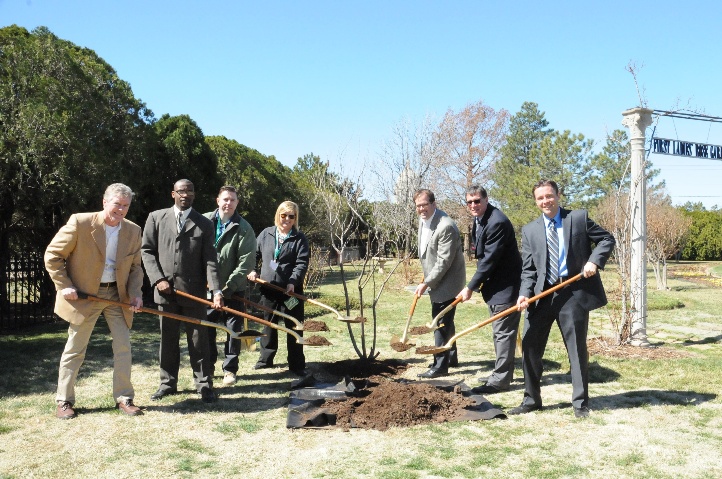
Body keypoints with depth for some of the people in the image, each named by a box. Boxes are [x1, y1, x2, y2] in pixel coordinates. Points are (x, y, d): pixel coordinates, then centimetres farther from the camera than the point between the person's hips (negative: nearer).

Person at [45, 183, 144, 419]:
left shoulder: (133, 231, -1)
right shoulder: (80, 223, -15)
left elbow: (135, 267, 7)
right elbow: (52, 255, -8)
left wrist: (135, 293, -7)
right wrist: (64, 285, -12)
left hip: (117, 294, 4)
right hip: (84, 294, -4)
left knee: (124, 346, 3)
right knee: (75, 348, 6)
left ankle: (124, 398, 15)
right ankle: (64, 401, 20)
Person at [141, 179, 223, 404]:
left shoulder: (204, 224, 4)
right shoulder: (156, 218, 7)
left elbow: (209, 259, -3)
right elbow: (146, 250, 6)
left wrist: (216, 290, -14)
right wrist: (157, 279, -7)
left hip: (194, 291, -1)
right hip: (165, 290, 1)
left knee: (198, 340, 3)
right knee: (167, 339, 11)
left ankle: (204, 384, 13)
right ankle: (168, 383, 23)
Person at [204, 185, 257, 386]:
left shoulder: (244, 228, -5)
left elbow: (247, 262, -10)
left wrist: (230, 285, -17)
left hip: (233, 288, -1)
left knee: (234, 329, 4)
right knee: (207, 328, 9)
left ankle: (230, 369, 17)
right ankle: (207, 367, 24)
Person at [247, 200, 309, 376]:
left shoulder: (300, 239, -2)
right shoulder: (266, 234, 8)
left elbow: (302, 263, -10)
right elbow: (254, 253, 17)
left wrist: (293, 282, -22)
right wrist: (251, 270, 1)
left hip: (291, 289, -3)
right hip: (268, 288, 3)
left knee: (294, 327, 1)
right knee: (268, 325, 15)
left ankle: (297, 365, 8)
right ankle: (265, 359, 28)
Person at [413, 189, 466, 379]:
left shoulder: (446, 226, -26)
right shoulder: (423, 220, 3)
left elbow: (444, 261, -26)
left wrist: (426, 283, -21)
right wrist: (426, 278, 17)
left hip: (447, 281, -10)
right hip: (434, 279, 10)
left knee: (441, 322, -5)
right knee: (444, 321, 20)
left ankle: (440, 366, 4)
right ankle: (451, 357, 36)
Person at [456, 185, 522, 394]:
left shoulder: (497, 222, -24)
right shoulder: (479, 218, 8)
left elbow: (489, 259, -24)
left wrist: (470, 287, -19)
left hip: (506, 284, -10)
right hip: (494, 284, 10)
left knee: (503, 331, -4)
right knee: (500, 331, 18)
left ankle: (500, 379, 2)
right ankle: (503, 373, 29)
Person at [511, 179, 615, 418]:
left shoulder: (579, 218, 2)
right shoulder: (529, 230, 8)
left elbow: (607, 239, 6)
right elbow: (528, 269, 6)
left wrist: (594, 261, -11)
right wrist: (524, 294, -9)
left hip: (575, 292, -3)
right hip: (542, 293, 3)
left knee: (577, 349, 5)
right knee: (529, 346, 2)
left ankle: (580, 403, 18)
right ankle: (531, 400, 17)